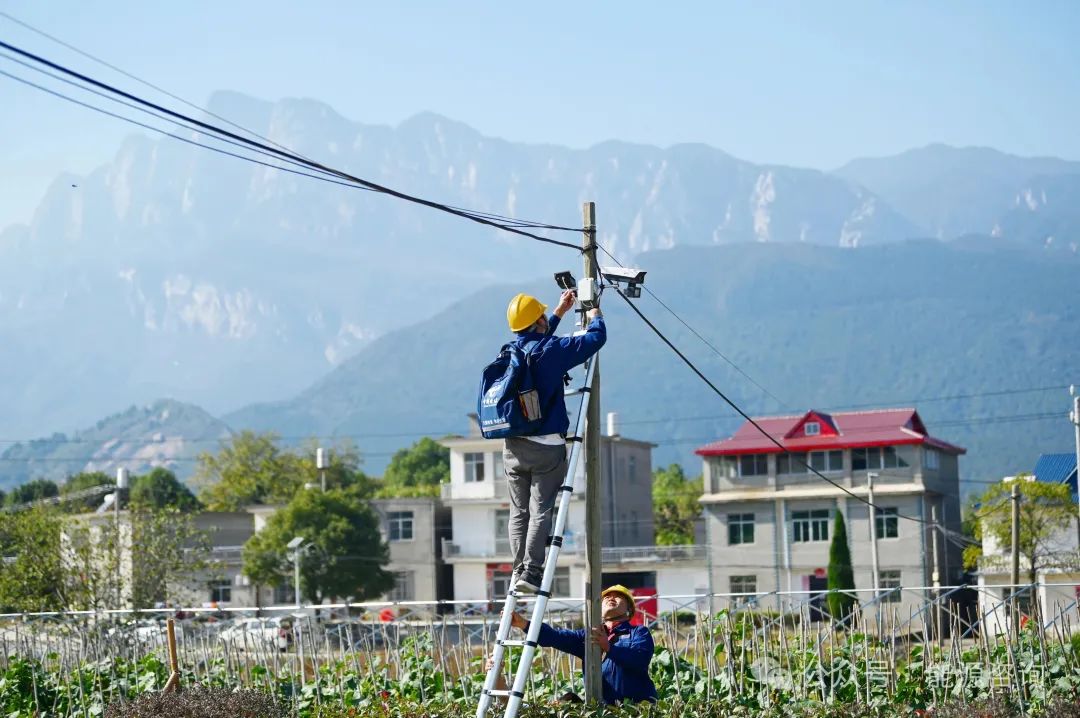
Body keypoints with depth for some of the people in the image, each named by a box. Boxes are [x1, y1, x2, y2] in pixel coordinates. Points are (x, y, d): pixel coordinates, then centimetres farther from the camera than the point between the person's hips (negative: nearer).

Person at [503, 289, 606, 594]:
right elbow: (596, 337, -5)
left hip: (512, 446, 6)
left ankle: (518, 570, 7)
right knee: (540, 510, -5)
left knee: (518, 511, 10)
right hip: (546, 446, -6)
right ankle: (531, 571, -10)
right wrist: (595, 314, 17)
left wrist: (560, 312, 40)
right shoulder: (551, 350, -12)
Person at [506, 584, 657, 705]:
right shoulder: (589, 636, 19)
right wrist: (524, 624, -9)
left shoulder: (639, 633, 8)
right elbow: (556, 637, 4)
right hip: (602, 707, 4)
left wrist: (609, 647, -26)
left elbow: (640, 660, -12)